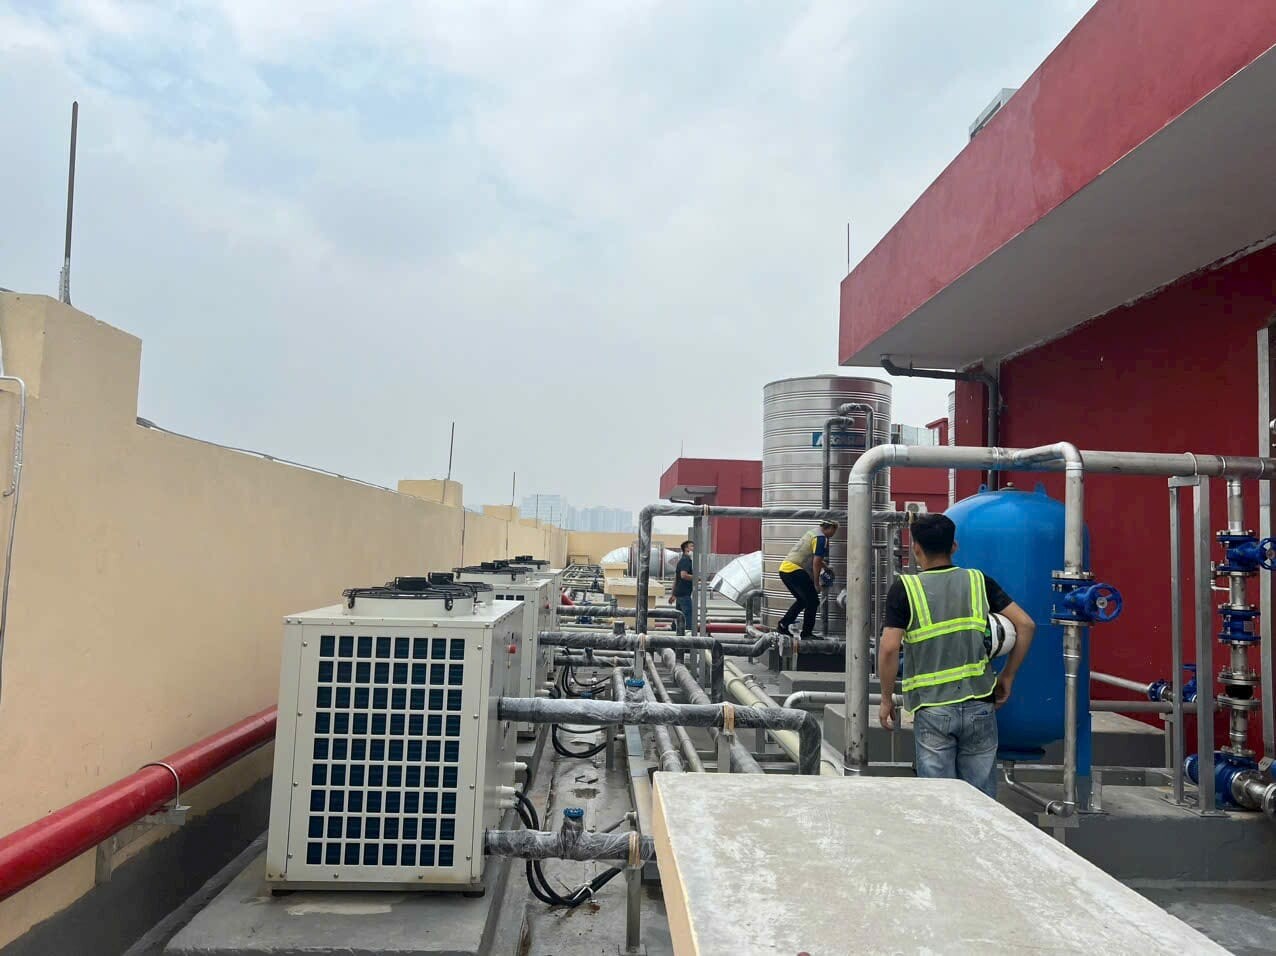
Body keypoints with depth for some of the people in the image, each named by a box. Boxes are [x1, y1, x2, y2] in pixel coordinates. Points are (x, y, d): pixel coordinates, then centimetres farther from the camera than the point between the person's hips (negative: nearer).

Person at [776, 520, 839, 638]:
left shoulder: (814, 532, 19)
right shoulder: (821, 538, -10)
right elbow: (816, 563, -14)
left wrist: (823, 564, 40)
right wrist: (816, 584, -7)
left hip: (784, 568, 10)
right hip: (795, 571, -10)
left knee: (802, 600, 22)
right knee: (813, 601, -1)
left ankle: (783, 625, 20)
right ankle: (806, 633, 2)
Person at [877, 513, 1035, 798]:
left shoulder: (905, 588, -6)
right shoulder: (978, 581, 4)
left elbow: (888, 649, -14)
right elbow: (1025, 625, 0)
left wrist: (886, 699, -1)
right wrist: (1007, 676, 9)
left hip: (932, 709, -3)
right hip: (979, 705, 3)